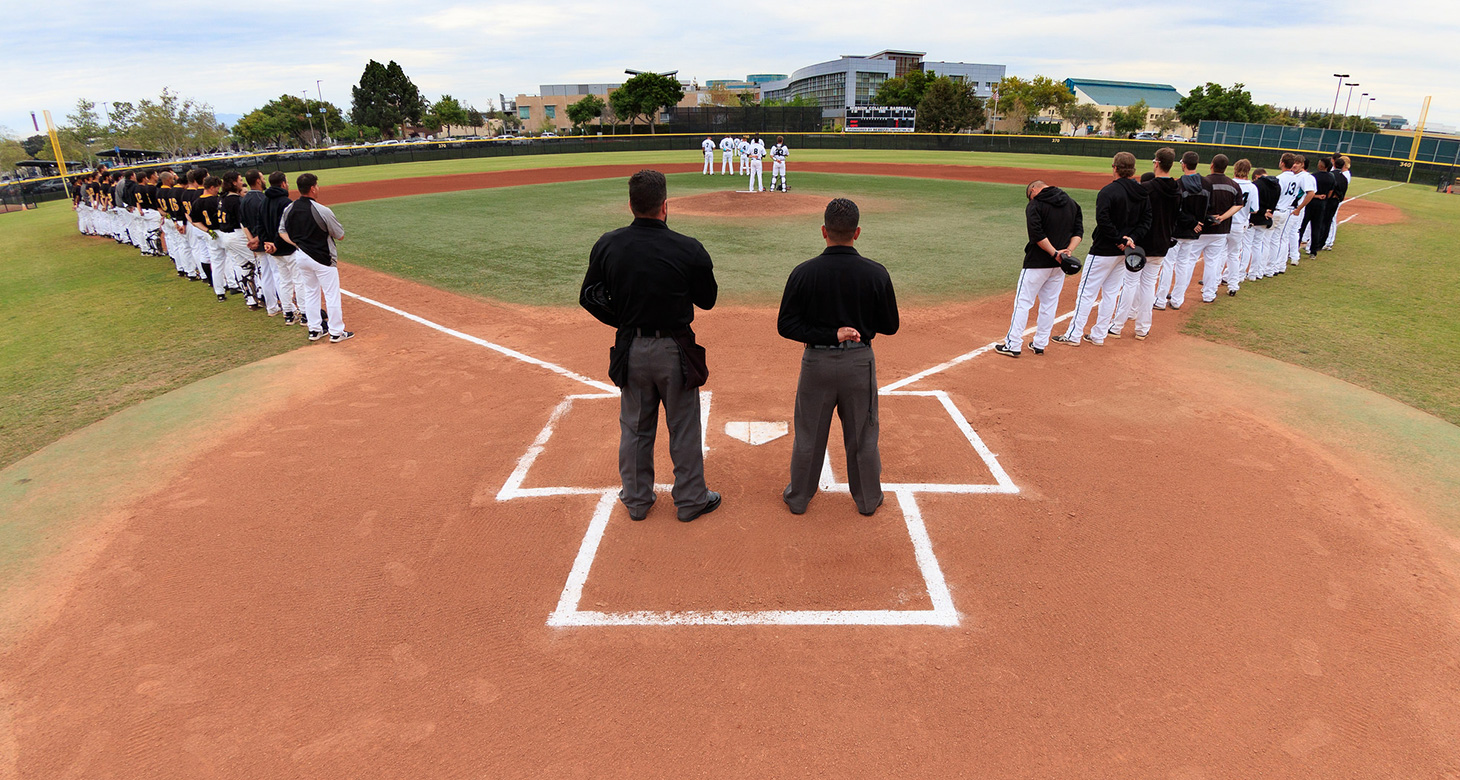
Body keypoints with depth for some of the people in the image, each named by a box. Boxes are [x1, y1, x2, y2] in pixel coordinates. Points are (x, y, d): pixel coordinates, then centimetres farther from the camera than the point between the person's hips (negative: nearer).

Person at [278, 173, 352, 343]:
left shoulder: (288, 209, 0)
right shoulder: (322, 211, -19)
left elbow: (282, 232, 10)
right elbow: (340, 236, -10)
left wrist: (297, 243, 2)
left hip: (301, 257, 7)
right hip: (322, 258, -6)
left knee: (310, 294, 17)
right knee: (332, 295, 3)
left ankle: (314, 330, 23)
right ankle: (336, 332, 8)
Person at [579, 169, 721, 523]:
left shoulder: (608, 245, -8)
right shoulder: (688, 249, -17)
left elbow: (589, 297, 0)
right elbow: (707, 300, -4)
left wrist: (624, 323, 8)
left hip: (630, 349, 3)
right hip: (675, 351, -3)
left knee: (634, 427, 18)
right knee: (683, 427, 12)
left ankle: (636, 499, 32)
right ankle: (690, 500, 26)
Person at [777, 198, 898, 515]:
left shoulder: (803, 273, -12)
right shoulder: (876, 274, -12)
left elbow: (785, 326, -11)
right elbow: (889, 326, -2)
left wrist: (828, 334, -13)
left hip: (816, 361, 0)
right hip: (860, 361, 0)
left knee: (808, 434, 15)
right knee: (863, 436, 16)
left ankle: (798, 498, 32)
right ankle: (868, 499, 33)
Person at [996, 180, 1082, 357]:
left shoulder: (1035, 205, -9)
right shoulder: (1072, 203, 10)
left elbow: (1037, 234, -20)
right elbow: (1079, 231, 6)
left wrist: (1055, 252, -17)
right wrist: (1068, 250, -7)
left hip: (1037, 263, -6)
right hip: (1059, 264, 6)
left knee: (1023, 302, 2)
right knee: (1050, 304, 13)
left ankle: (1013, 345, 4)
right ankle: (1040, 345, 20)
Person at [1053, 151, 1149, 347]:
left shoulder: (1109, 191, -15)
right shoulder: (1144, 193, 7)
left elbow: (1103, 220, -26)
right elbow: (1146, 222, 4)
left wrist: (1119, 239, -19)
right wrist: (1131, 238, -7)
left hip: (1103, 251, -7)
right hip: (1126, 252, 7)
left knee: (1087, 292, 0)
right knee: (1111, 293, 13)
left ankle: (1074, 335, 3)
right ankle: (1098, 336, 19)